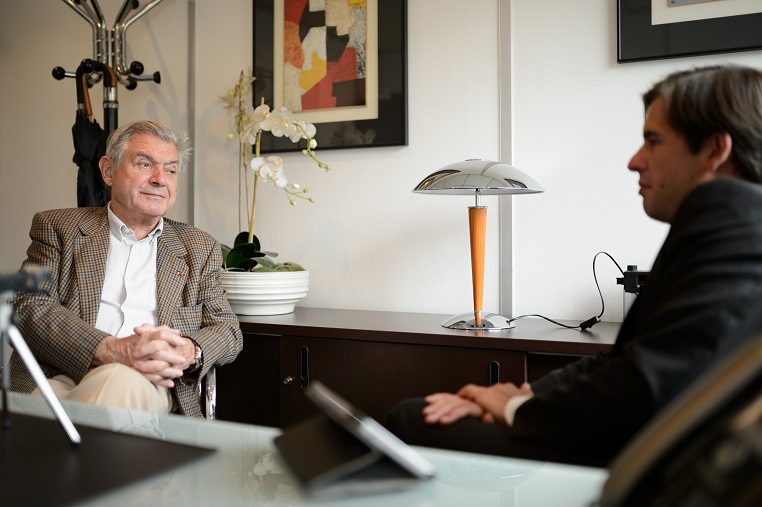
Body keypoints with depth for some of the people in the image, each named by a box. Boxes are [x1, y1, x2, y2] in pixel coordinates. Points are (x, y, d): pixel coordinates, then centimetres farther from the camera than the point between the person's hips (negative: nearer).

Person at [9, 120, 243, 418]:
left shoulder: (199, 247, 20)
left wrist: (188, 353, -13)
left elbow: (228, 330, 14)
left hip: (148, 386, 2)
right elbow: (29, 305, -1)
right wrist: (114, 350, -19)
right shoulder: (57, 227, 14)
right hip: (59, 379, -1)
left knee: (120, 381, -35)